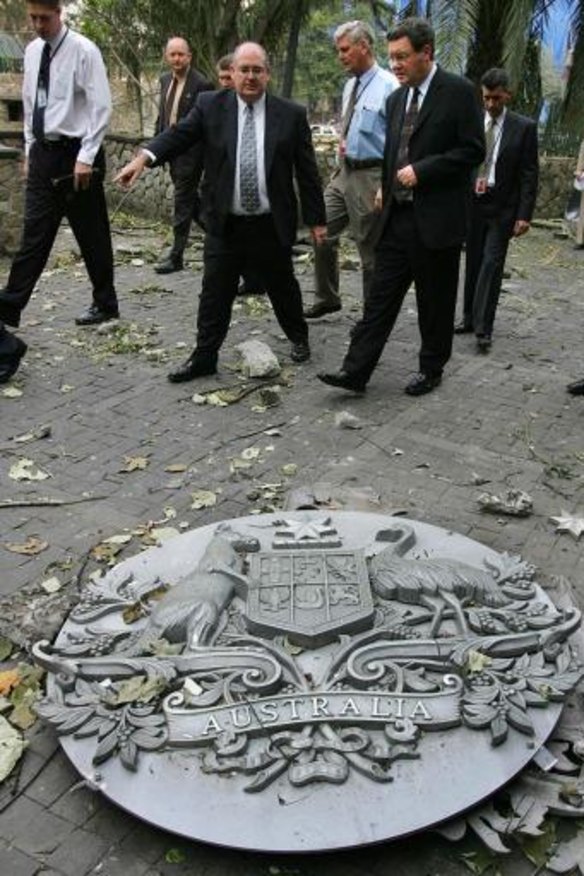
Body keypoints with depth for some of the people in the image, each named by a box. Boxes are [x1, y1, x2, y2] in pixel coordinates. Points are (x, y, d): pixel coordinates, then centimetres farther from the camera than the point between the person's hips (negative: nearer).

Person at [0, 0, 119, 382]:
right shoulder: (33, 50, 11)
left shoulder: (83, 50, -9)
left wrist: (86, 158, -18)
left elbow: (101, 107, -13)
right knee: (34, 236, 3)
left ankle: (105, 304, 23)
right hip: (42, 153, 6)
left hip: (75, 154, -6)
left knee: (92, 235, 6)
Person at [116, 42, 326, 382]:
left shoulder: (291, 114, -1)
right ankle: (204, 357, 16)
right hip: (225, 225, 0)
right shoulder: (210, 106, 1)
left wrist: (316, 219, 2)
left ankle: (299, 338, 39)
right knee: (214, 295, 4)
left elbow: (307, 170, 1)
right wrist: (144, 157, -29)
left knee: (283, 287, 16)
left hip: (272, 225, 0)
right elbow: (179, 135, -10)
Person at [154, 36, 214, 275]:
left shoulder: (202, 85, -12)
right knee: (189, 199, 16)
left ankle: (176, 256, 0)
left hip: (190, 150, -7)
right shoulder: (165, 79, 10)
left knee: (182, 202, -5)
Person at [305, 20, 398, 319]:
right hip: (344, 171, 8)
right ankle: (326, 299, 26)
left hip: (371, 177, -8)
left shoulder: (389, 86, -13)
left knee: (371, 250, 2)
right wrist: (343, 142, 11)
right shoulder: (350, 85, 12)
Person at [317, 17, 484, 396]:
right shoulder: (396, 98, 13)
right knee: (381, 296, 3)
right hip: (397, 216, 6)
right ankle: (356, 370, 4)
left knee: (435, 301, 7)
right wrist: (388, 190, 13)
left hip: (437, 220, -6)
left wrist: (421, 170, -17)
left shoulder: (458, 91, -7)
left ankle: (431, 369, 22)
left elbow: (473, 150, -11)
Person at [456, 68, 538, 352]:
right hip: (472, 201, 3)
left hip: (502, 206, -3)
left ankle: (483, 328, -7)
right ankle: (470, 318, 20)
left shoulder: (524, 127, -2)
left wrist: (524, 215, -10)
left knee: (491, 264, -8)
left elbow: (529, 174, -4)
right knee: (473, 262, 10)